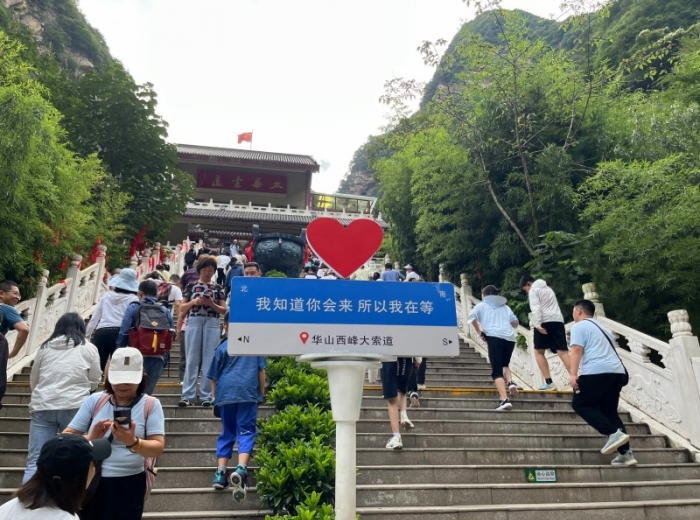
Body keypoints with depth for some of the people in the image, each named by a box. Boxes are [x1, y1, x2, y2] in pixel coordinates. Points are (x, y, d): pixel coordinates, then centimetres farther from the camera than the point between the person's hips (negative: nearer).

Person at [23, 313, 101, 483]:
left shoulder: (45, 347, 13)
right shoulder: (88, 348, 6)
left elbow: (33, 381, 21)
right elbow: (94, 382, 9)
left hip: (42, 407, 2)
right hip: (74, 407, -2)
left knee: (35, 461, 1)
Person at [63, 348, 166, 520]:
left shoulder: (151, 405, -5)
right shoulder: (95, 400, 2)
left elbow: (158, 448, -11)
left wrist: (132, 443, -30)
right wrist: (90, 439, -20)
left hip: (128, 484, -2)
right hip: (90, 480, 2)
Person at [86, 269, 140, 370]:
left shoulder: (106, 295, 16)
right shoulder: (133, 299, 4)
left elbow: (95, 317, 17)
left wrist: (86, 335, 24)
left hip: (101, 333, 3)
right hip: (119, 334, -3)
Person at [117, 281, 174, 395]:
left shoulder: (133, 308, 2)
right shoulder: (165, 311, 10)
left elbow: (123, 333, -4)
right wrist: (165, 358, 17)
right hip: (157, 359, 3)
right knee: (147, 392, 12)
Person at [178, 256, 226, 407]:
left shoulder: (218, 288, 9)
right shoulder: (191, 286, 9)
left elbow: (224, 310, 5)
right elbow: (182, 307, 8)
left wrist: (211, 304, -11)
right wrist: (193, 302, -10)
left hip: (212, 324, 0)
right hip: (194, 322, 0)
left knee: (209, 359, 1)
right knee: (192, 359, 1)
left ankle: (206, 395, 7)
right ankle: (188, 395, 4)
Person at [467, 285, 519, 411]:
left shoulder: (481, 306, 16)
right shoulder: (505, 307, 25)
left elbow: (472, 317, -3)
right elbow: (515, 323, 19)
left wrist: (479, 332, 5)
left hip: (494, 338, -4)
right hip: (510, 338, 4)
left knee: (497, 371, -4)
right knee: (504, 365, 25)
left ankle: (504, 400, -19)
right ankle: (510, 382, -4)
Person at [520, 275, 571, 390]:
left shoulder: (533, 290, 5)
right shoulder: (548, 288, 30)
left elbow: (536, 308, -10)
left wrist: (537, 324, -19)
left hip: (545, 322, -6)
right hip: (558, 321, 6)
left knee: (539, 351, 5)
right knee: (563, 352, -4)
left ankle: (549, 382, -2)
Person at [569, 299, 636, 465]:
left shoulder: (579, 326, 4)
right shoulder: (602, 328, 30)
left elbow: (577, 349, -10)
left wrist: (573, 374, -17)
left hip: (597, 372, -8)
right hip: (617, 372, 8)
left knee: (580, 404, 4)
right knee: (609, 410, 14)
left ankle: (614, 433, -10)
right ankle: (626, 454, 7)